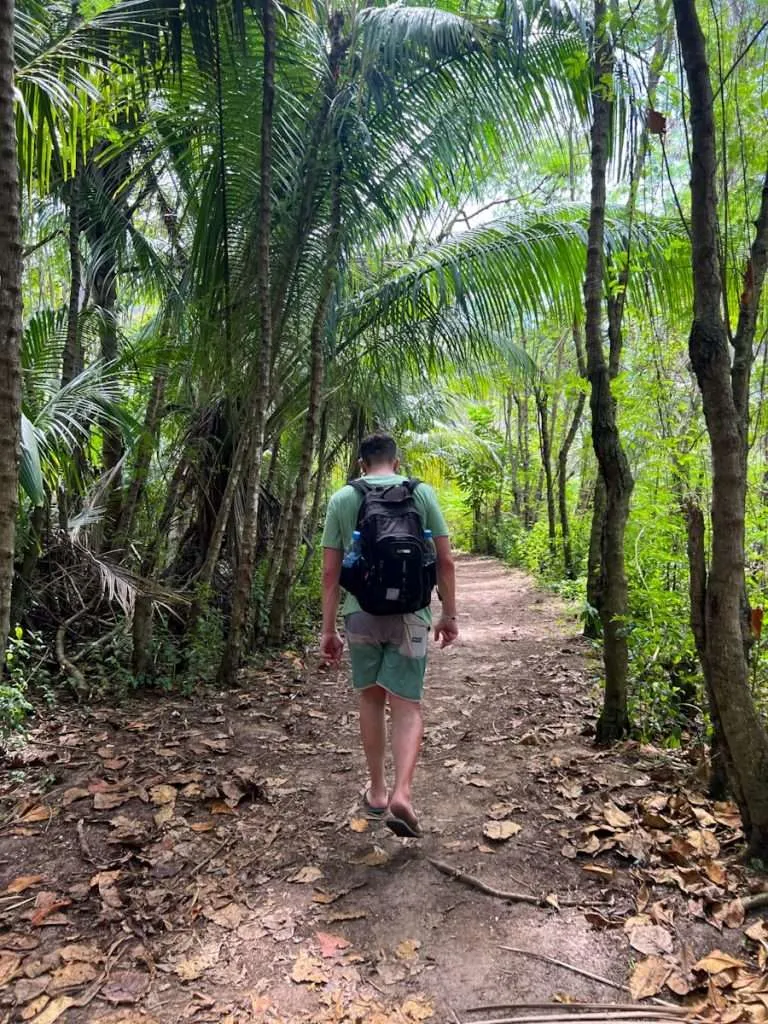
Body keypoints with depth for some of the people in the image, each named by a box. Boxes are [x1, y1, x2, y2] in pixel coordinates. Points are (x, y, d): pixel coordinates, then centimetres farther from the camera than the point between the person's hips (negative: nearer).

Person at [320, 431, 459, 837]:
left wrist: (328, 629, 7)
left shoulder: (342, 499, 3)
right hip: (409, 613, -1)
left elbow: (330, 571, 1)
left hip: (361, 613, 1)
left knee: (370, 698, 17)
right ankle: (401, 793, -12)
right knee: (407, 706, 4)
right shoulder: (422, 493, 2)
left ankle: (377, 790, 26)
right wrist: (449, 614, 10)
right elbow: (445, 561, 0)